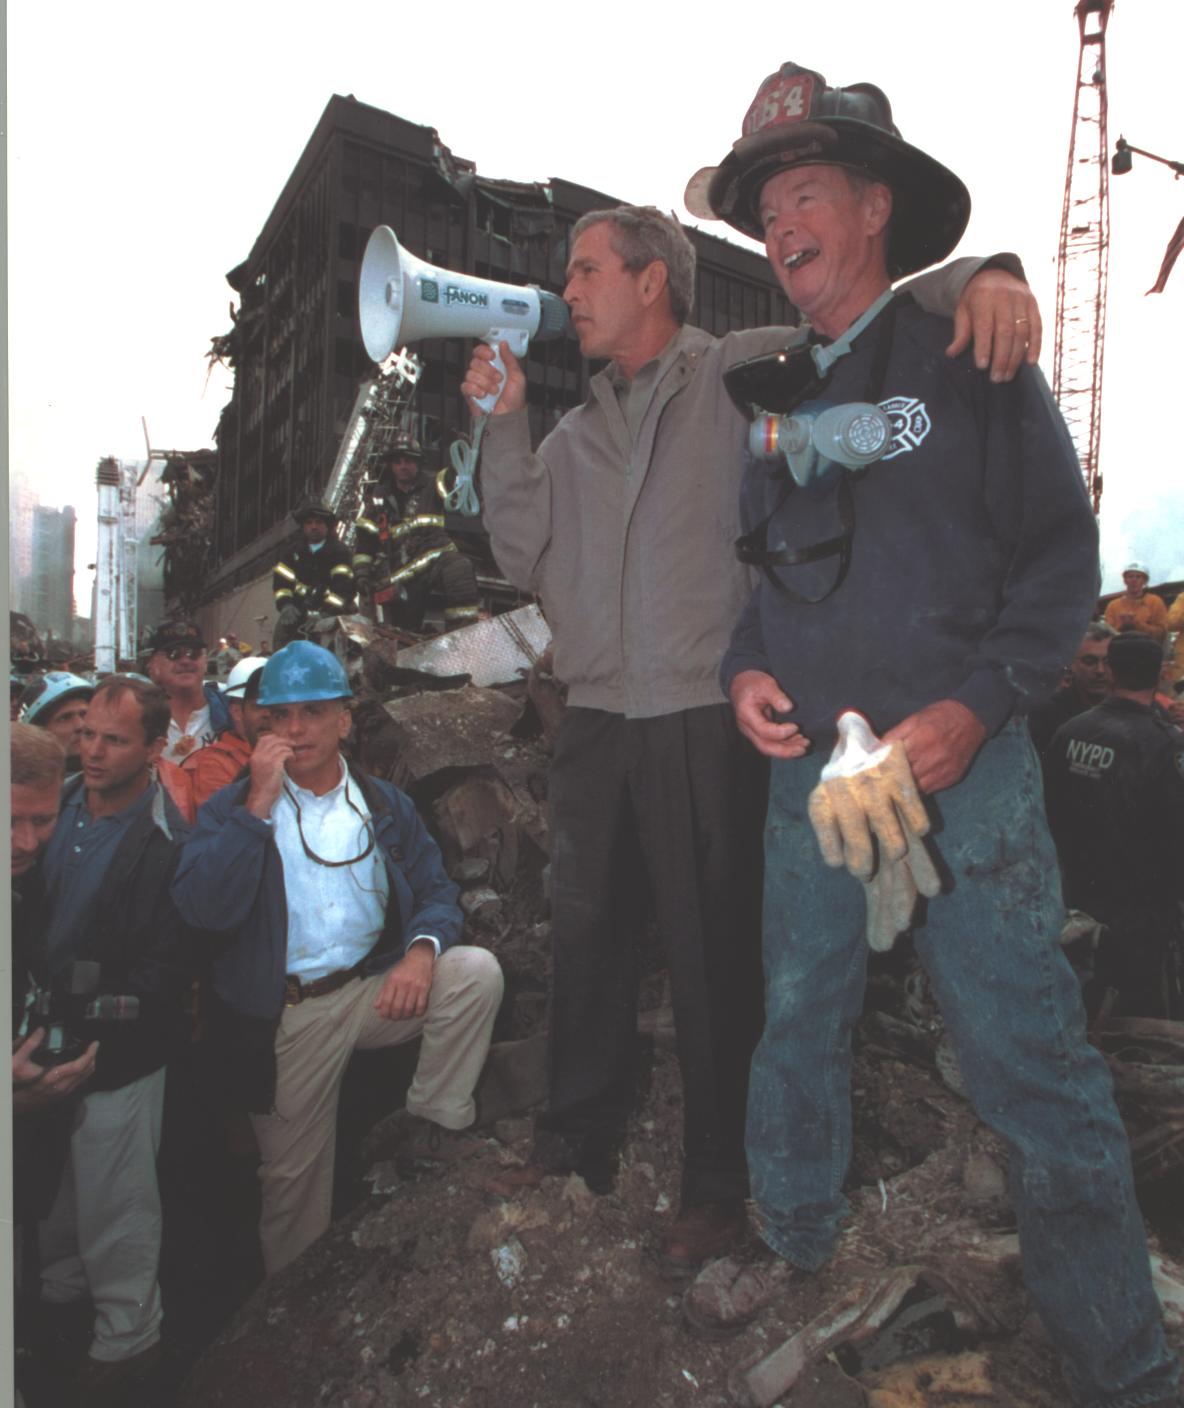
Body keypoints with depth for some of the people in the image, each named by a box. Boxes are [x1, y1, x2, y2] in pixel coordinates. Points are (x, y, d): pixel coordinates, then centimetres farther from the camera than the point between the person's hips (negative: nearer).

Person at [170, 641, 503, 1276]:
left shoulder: (386, 805, 7)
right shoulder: (232, 809, 0)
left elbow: (436, 890, 3)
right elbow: (203, 909, -16)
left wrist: (421, 950, -19)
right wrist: (259, 805, -20)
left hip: (377, 989, 2)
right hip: (287, 1017, -1)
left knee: (477, 970, -23)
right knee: (293, 1180, 9)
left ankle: (430, 1124, -5)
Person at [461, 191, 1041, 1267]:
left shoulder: (745, 372, 3)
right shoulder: (576, 432, 18)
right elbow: (526, 558, 10)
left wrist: (977, 277, -23)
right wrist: (505, 423, 6)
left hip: (707, 722, -5)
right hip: (596, 722, 6)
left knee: (715, 955, 4)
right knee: (586, 934, 15)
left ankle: (720, 1186, 24)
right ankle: (579, 1138, 35)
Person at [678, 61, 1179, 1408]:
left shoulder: (966, 359, 2)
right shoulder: (767, 396, 14)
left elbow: (1061, 551, -1)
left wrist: (978, 704, -14)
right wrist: (744, 670, 0)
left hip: (962, 768, -4)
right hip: (805, 768, 4)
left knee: (1028, 1060, -1)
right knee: (798, 1020, 14)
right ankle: (794, 1238, 38)